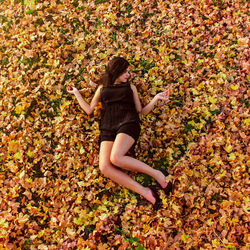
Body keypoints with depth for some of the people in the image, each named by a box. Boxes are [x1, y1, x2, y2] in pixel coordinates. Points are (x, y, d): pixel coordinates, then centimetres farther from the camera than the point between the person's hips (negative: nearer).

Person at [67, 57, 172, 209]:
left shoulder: (130, 87, 24)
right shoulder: (102, 88, 26)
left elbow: (142, 111, 19)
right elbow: (89, 110, 23)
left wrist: (157, 98, 8)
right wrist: (76, 93, 28)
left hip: (128, 124, -2)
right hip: (107, 129, 2)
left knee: (116, 158, -34)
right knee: (104, 167, -27)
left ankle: (157, 174, -20)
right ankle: (145, 192, -27)